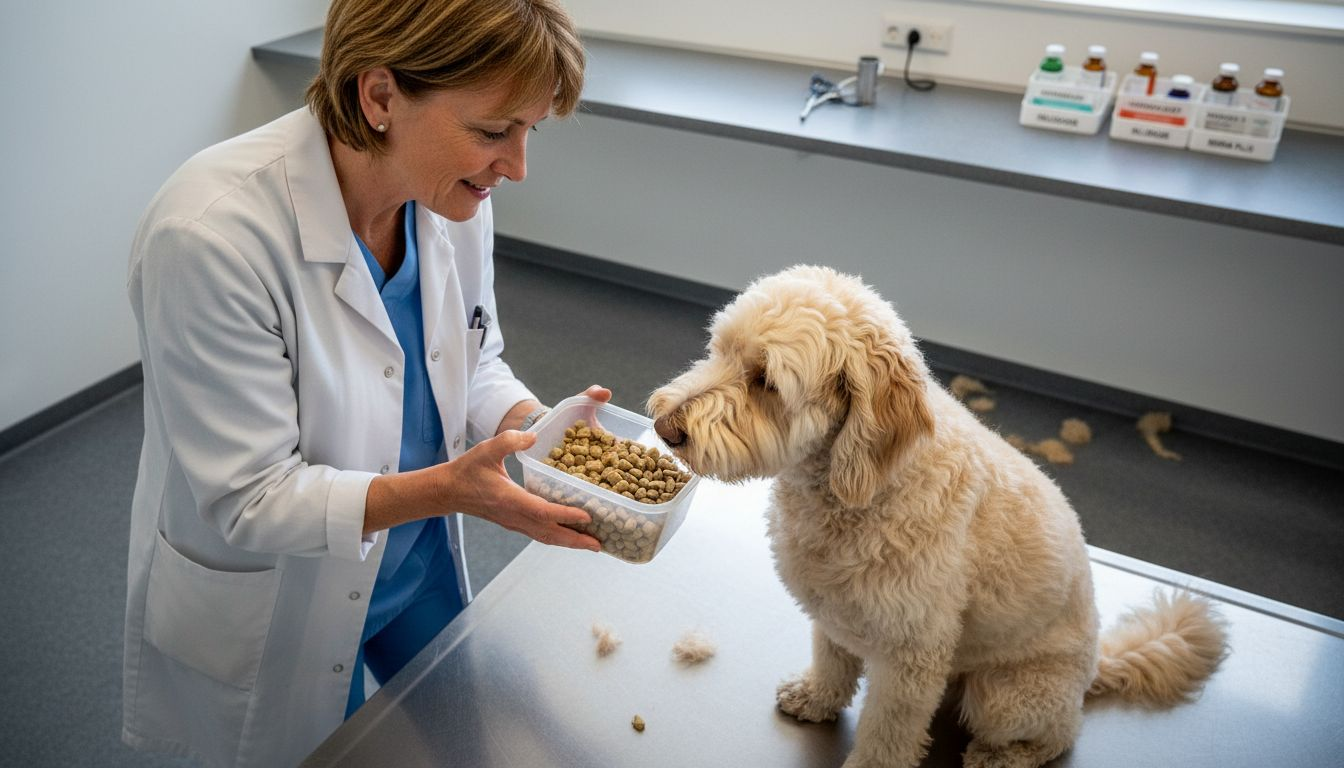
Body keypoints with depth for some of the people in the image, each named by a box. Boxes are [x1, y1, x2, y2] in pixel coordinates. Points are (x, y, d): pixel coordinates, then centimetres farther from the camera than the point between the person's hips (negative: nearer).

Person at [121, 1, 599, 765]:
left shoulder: (452, 191, -16)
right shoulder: (213, 235, -34)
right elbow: (249, 501, -27)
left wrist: (527, 423, -22)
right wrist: (449, 489, -38)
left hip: (418, 565, 6)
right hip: (271, 610, -5)